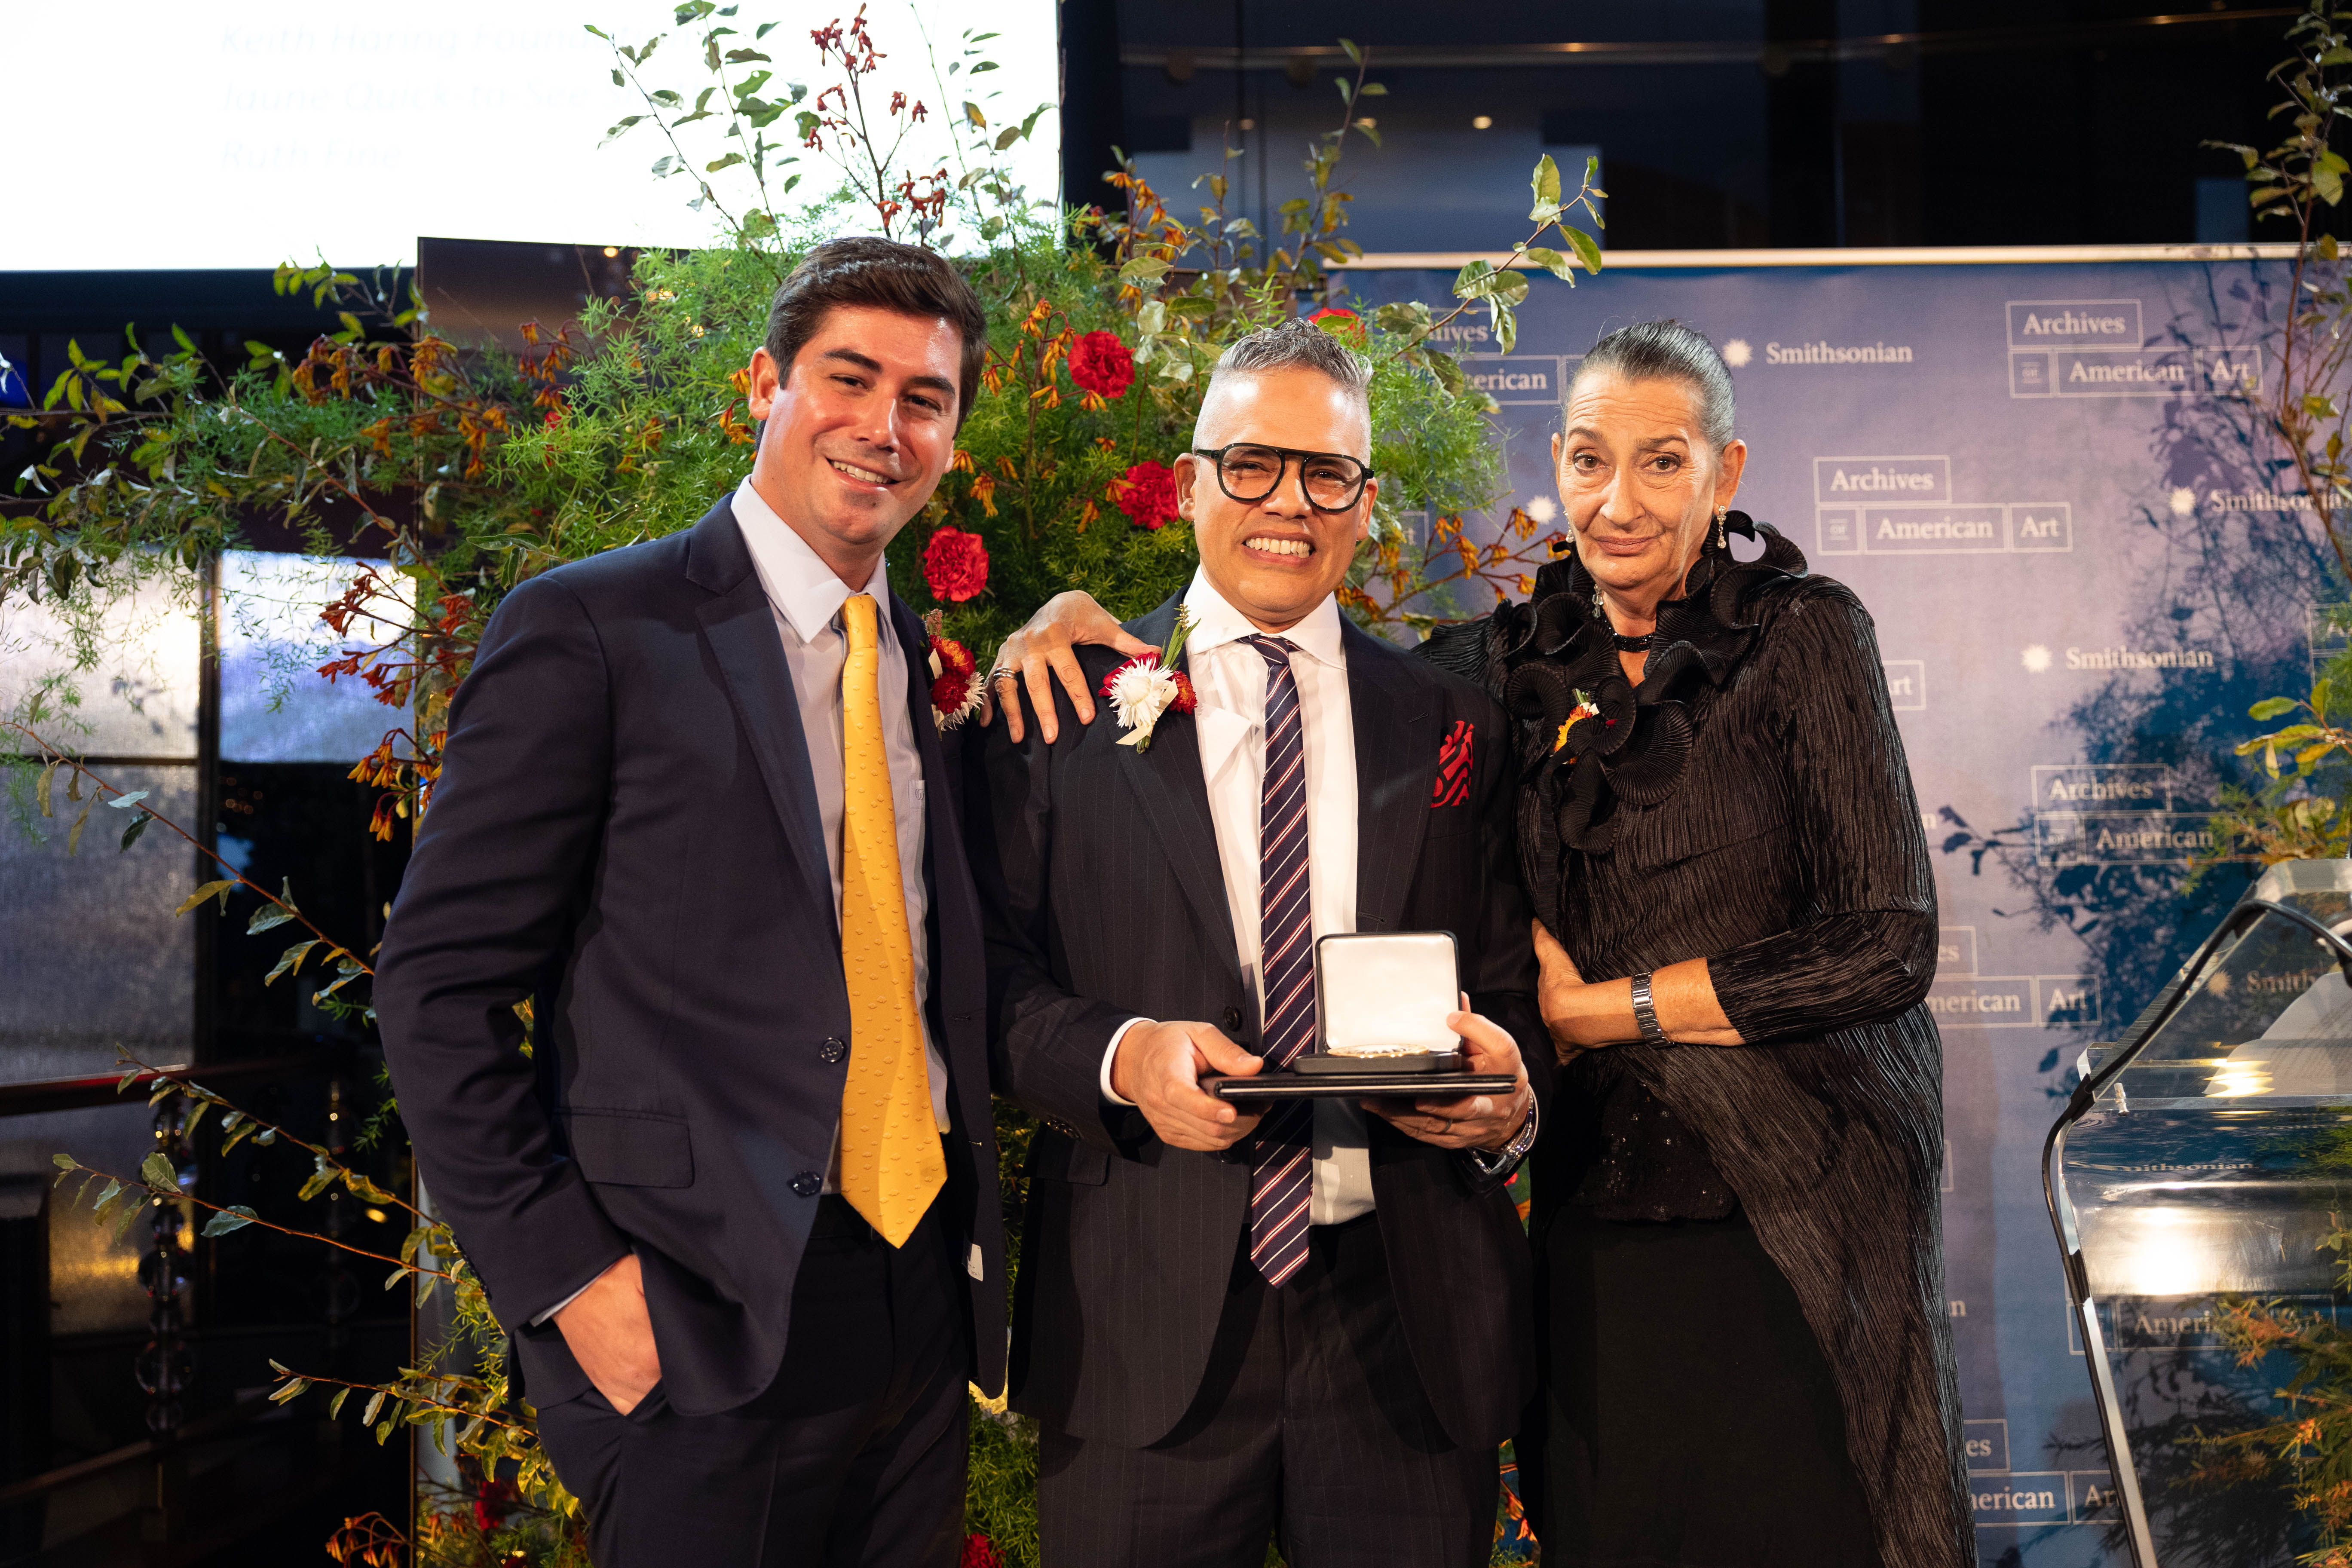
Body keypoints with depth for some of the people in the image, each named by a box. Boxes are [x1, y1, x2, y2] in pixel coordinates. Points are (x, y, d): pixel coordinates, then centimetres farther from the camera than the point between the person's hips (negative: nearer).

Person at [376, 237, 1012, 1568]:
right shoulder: (592, 632, -7)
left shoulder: (924, 657, 13)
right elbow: (440, 991, -9)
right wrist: (569, 1275, -14)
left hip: (923, 1295, 6)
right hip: (705, 1319, -6)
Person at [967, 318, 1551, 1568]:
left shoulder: (1453, 728, 10)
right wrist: (1120, 1054, -18)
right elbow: (994, 977, 1)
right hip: (1145, 1323, -2)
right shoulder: (1065, 704, 4)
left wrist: (1510, 1093, -11)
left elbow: (1512, 986, 11)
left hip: (1408, 1318, 2)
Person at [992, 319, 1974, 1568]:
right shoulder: (1513, 663, 7)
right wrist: (1086, 614, 2)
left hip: (1797, 1203, -3)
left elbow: (1887, 944, -9)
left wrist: (1598, 1005, -7)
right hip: (1593, 1218, 3)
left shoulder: (1802, 635, -3)